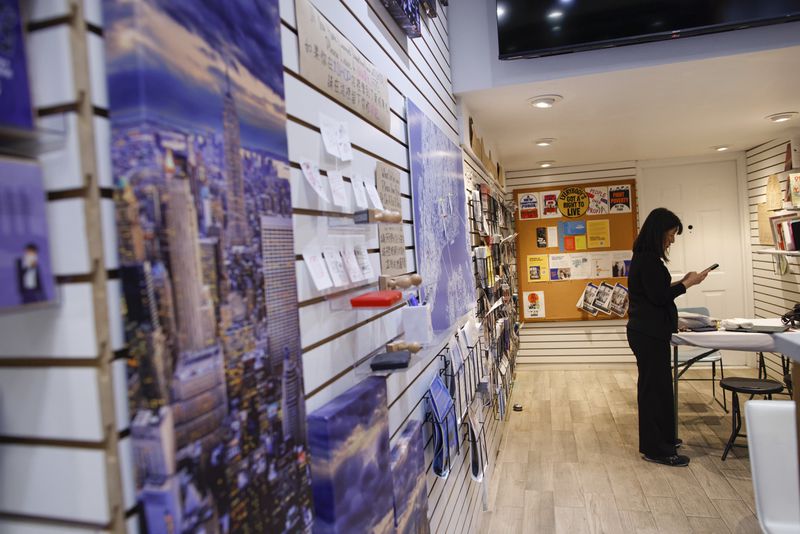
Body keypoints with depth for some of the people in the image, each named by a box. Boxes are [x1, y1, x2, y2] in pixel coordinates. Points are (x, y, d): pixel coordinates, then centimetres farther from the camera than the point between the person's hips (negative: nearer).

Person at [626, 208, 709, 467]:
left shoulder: (645, 257, 13)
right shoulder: (648, 259, -18)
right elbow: (658, 296, -20)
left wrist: (681, 282, 11)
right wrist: (688, 283, -10)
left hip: (649, 331, 11)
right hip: (649, 334, -11)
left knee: (656, 385, 19)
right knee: (655, 387, -3)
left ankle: (662, 438, 34)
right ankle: (656, 449, 7)